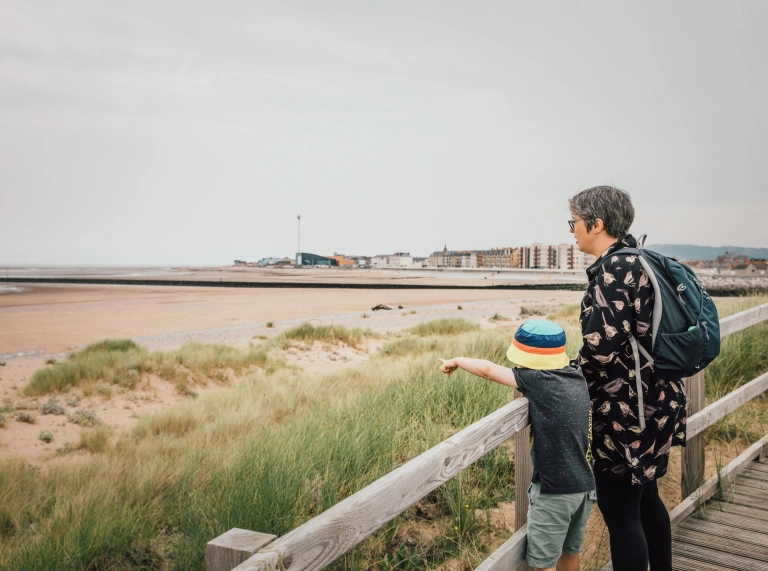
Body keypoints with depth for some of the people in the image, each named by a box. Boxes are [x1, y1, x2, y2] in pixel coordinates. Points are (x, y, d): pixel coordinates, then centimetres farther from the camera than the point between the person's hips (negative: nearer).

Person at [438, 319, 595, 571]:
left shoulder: (537, 380, -16)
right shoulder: (576, 375, 2)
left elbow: (488, 370, -8)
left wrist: (456, 360, 7)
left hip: (554, 490, -7)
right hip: (585, 485, 8)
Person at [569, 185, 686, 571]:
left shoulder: (613, 269, -18)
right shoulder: (638, 260, 10)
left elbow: (601, 347, -23)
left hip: (626, 409, -10)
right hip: (655, 401, 10)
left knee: (618, 507, 1)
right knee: (644, 497, 22)